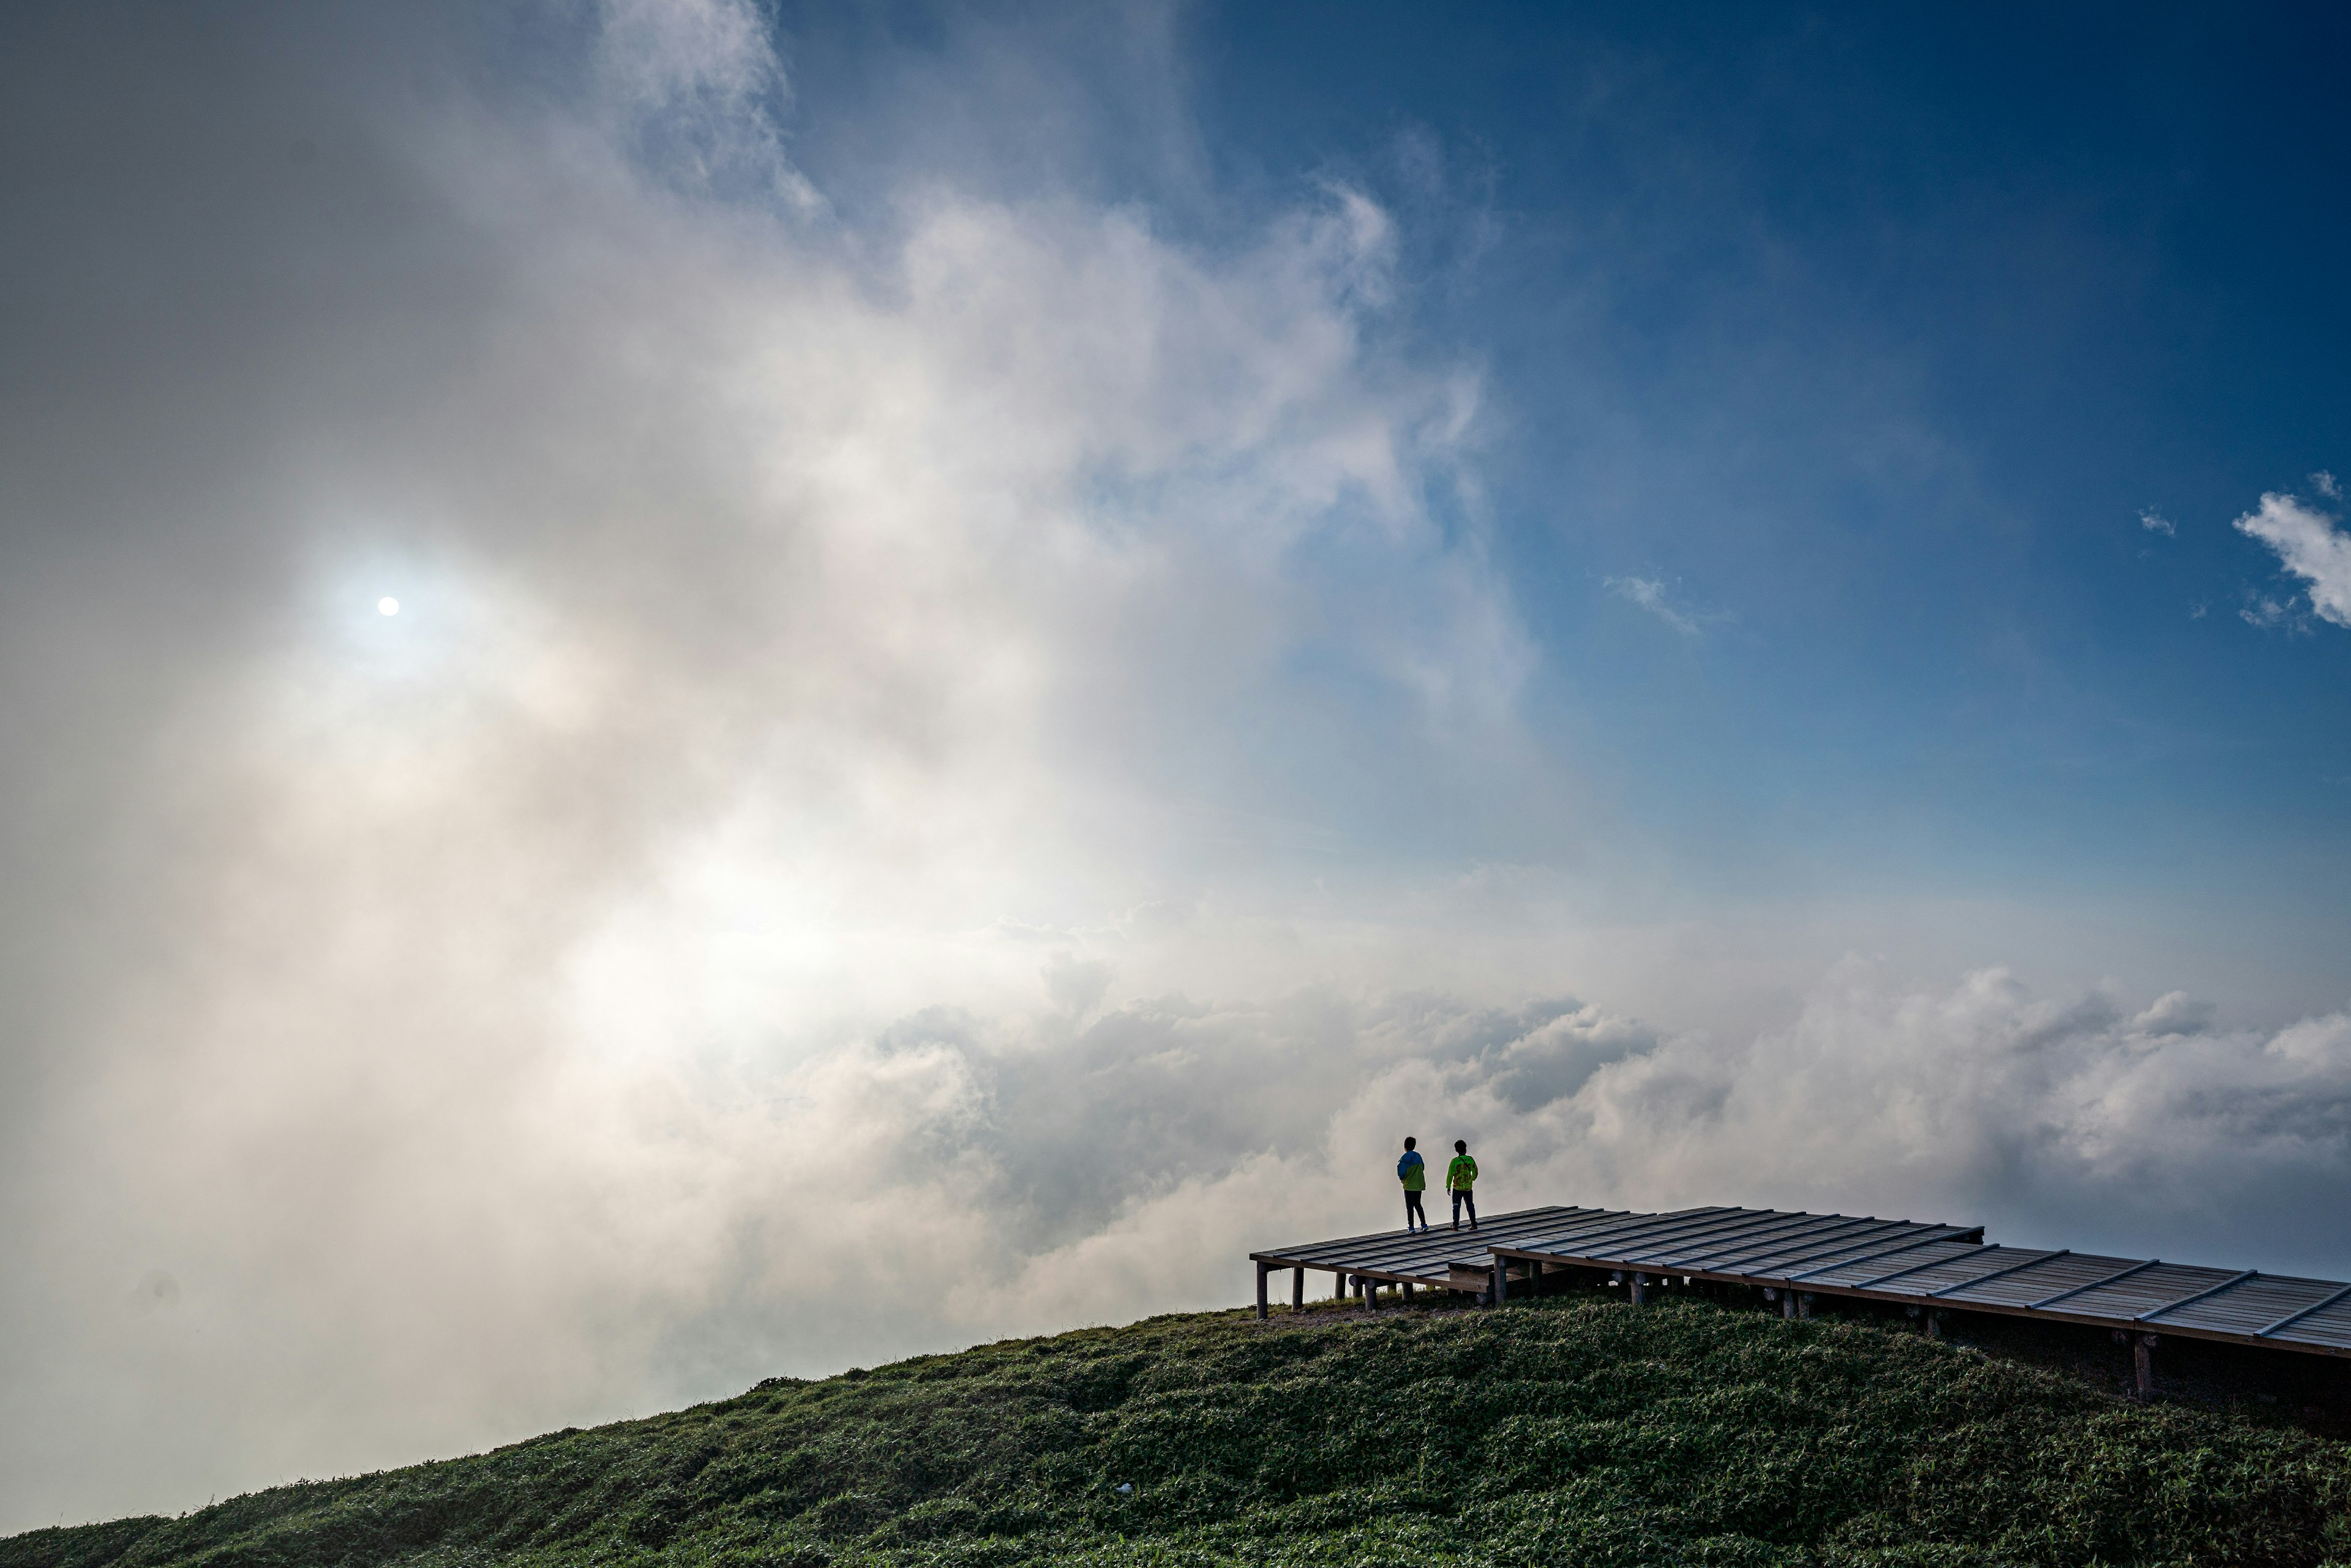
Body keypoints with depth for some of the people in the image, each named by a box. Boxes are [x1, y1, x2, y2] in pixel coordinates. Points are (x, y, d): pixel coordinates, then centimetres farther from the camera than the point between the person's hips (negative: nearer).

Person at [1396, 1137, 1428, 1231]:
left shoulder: (1405, 1158, -16)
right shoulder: (1418, 1156, -1)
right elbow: (1423, 1167, 9)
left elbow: (1402, 1172, -19)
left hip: (1409, 1186, -5)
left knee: (1410, 1207, 4)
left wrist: (1402, 1178, 3)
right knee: (1418, 1205, 18)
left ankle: (1411, 1227, 3)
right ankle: (1424, 1224, 14)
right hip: (1419, 1185, 5)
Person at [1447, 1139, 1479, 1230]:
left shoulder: (1455, 1161, -11)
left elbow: (1450, 1174, -8)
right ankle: (1474, 1224, 14)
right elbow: (1475, 1172, 10)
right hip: (1468, 1188, 3)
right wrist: (1473, 1179, 30)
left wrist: (1448, 1186, 3)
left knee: (1456, 1206, 6)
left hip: (1457, 1188, -2)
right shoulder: (1470, 1159, -3)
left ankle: (1456, 1225, 4)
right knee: (1470, 1206, 14)